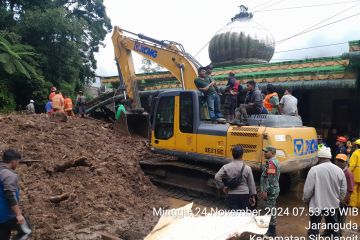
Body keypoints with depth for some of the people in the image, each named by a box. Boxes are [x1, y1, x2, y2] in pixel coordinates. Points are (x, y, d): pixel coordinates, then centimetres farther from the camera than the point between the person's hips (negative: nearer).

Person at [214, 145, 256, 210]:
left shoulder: (226, 167, -8)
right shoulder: (247, 168, -8)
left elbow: (217, 177, -14)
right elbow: (251, 184, -2)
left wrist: (222, 187, 0)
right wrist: (252, 196, 10)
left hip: (232, 195, 0)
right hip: (244, 195, 0)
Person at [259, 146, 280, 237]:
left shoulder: (271, 162, -18)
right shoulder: (274, 161, 15)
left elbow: (270, 179, -24)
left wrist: (265, 191, -22)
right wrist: (263, 190, 22)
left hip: (270, 191, -11)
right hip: (273, 190, 11)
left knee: (270, 210, -4)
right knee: (271, 210, 17)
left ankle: (271, 232, 5)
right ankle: (271, 230, 28)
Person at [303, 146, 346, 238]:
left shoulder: (314, 169, -19)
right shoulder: (339, 170, -6)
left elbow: (308, 189, -15)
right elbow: (343, 190, 3)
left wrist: (305, 199, 3)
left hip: (317, 204, -4)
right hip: (333, 204, 4)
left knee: (314, 228, 8)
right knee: (333, 226, 21)